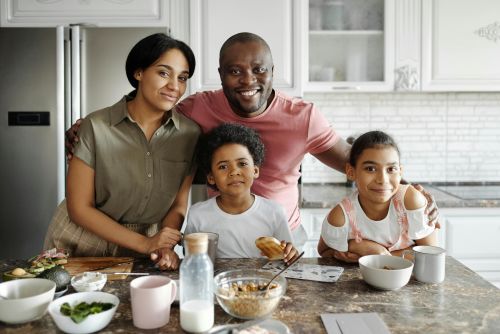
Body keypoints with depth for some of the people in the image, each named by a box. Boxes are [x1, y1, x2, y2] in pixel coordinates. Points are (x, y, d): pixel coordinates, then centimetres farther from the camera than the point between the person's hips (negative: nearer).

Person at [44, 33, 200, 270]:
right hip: (81, 248, -1)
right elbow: (80, 208, -10)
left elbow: (178, 206, 0)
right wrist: (145, 243, -16)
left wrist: (165, 248, -17)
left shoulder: (190, 134, -7)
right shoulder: (96, 127, -13)